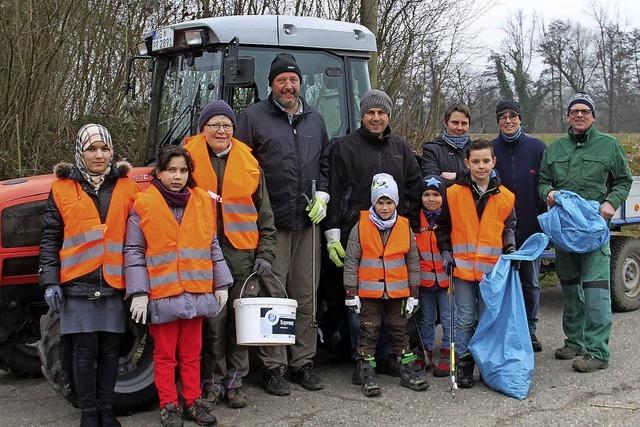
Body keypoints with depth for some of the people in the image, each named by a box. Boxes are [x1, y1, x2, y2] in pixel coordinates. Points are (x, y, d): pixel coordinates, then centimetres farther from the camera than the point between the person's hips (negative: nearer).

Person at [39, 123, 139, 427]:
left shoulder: (126, 187, 7)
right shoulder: (62, 189, 3)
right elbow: (50, 238, 4)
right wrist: (50, 280, -2)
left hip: (113, 282, 2)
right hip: (78, 284, -2)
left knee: (109, 348, 8)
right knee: (85, 349, 2)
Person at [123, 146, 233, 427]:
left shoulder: (203, 201, 7)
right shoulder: (143, 205, -4)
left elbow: (213, 247, 13)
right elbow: (134, 253, -5)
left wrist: (221, 285, 9)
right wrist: (139, 294, -10)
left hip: (196, 294, 3)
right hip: (162, 295, -3)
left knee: (191, 352, 14)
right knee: (165, 354, 8)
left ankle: (193, 401, 25)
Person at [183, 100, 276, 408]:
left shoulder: (248, 162, 10)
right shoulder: (189, 158, 3)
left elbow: (264, 215, 12)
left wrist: (265, 254, 5)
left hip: (241, 252, 2)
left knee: (239, 317, 6)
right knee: (213, 319, -2)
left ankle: (235, 382, 19)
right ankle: (212, 381, 14)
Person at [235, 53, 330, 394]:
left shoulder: (315, 120, 17)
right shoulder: (253, 117, 2)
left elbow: (325, 163, 22)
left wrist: (322, 196, 6)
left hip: (308, 222, 5)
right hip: (271, 223, -4)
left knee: (306, 296, 9)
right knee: (273, 296, -2)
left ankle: (303, 361, 20)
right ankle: (273, 366, 7)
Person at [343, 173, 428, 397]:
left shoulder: (404, 227, 1)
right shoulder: (361, 226, -5)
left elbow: (413, 262, 7)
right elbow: (351, 261, -3)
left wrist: (413, 293, 6)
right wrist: (351, 292, -6)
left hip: (398, 291, 2)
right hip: (369, 291, -2)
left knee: (399, 330, 13)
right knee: (368, 331, 4)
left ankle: (408, 370, 22)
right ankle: (366, 372, 11)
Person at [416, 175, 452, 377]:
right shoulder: (417, 220, 4)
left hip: (446, 277, -3)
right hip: (425, 277, 3)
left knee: (448, 319, 3)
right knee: (427, 319, 15)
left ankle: (447, 357, 11)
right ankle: (426, 354, 26)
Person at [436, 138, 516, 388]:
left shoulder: (504, 196, 3)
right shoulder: (454, 193, -1)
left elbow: (509, 227, 16)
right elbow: (442, 226, 8)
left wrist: (510, 248, -1)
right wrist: (446, 252, -1)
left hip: (492, 268, 1)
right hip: (462, 266, -1)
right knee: (465, 319, 5)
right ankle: (464, 364, 15)